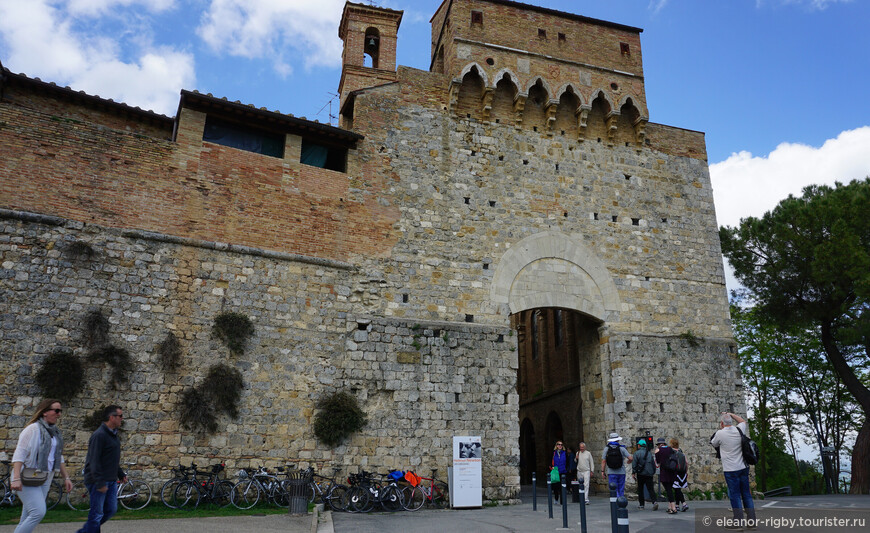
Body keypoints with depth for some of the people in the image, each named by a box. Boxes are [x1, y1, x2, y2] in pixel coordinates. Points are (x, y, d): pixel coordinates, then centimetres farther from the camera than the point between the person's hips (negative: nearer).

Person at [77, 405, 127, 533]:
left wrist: (121, 474, 20)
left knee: (111, 510, 12)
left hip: (111, 480, 9)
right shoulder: (99, 435, -18)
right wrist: (100, 483, -23)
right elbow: (94, 461, -21)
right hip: (98, 481, -9)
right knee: (97, 513, -1)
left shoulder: (113, 434, 13)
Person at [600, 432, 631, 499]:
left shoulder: (606, 448, -3)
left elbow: (603, 461, -4)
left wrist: (603, 471, 3)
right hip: (621, 472, 1)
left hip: (611, 472, 0)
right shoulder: (621, 448, -5)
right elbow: (630, 458, -7)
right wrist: (629, 462, 16)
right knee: (621, 490, 13)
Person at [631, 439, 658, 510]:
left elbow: (634, 464, -9)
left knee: (640, 489, 9)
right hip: (649, 474, 3)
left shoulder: (637, 453, -4)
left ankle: (641, 504, 13)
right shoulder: (649, 453, 10)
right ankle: (654, 502, -20)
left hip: (640, 474, -3)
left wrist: (633, 473, -4)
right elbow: (653, 464, 14)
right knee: (650, 489, 0)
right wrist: (653, 472, 23)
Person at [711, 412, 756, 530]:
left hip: (731, 470, -5)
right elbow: (743, 421, 25)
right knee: (746, 494, 11)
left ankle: (738, 522, 1)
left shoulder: (720, 434, -11)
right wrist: (731, 414, 26)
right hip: (743, 467, 5)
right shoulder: (739, 430, 2)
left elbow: (714, 444, 8)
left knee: (735, 495, -1)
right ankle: (751, 521, 16)